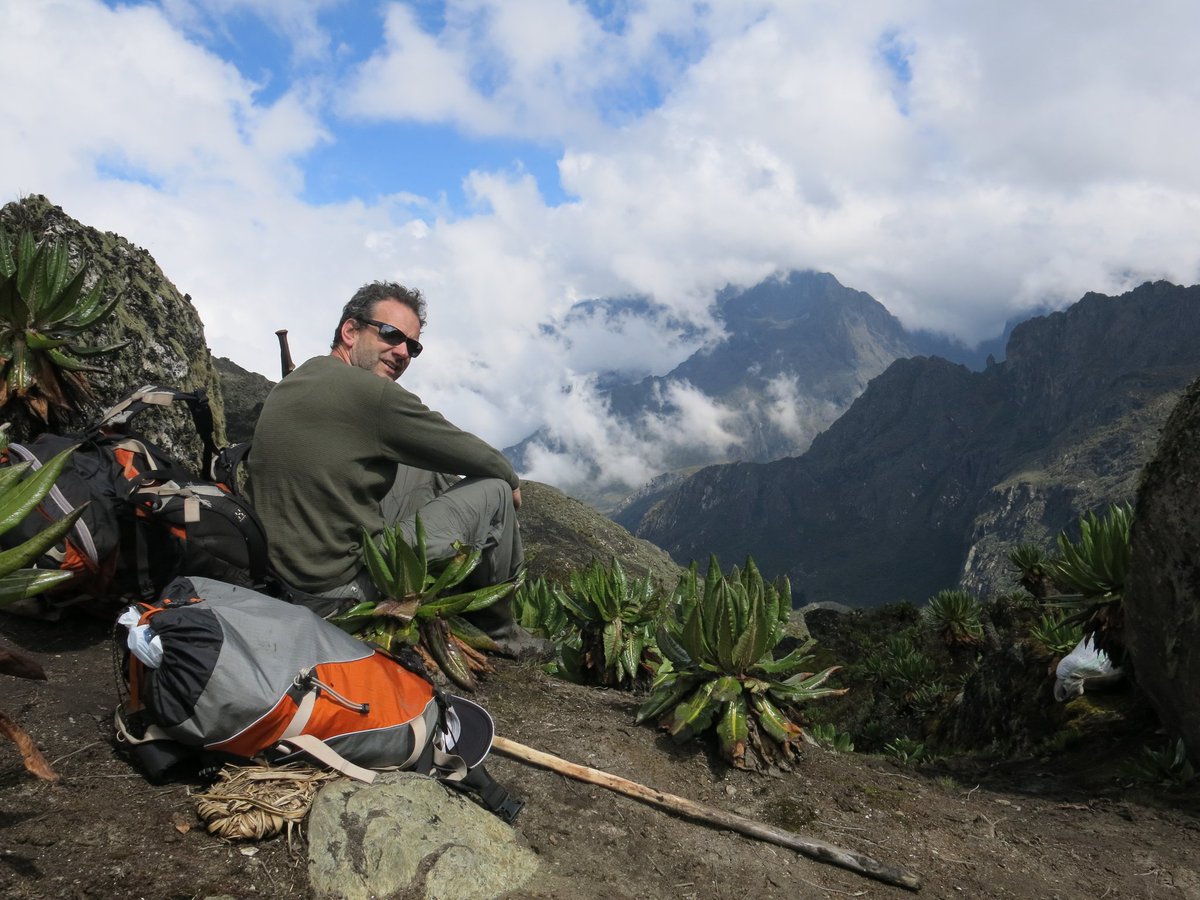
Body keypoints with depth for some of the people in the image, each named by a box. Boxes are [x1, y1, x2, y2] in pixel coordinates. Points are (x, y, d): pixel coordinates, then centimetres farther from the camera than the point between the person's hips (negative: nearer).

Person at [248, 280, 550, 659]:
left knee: (432, 471, 21)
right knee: (494, 490, -1)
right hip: (346, 587, -9)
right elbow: (477, 456, -11)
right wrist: (511, 479, 11)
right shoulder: (372, 393, -21)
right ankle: (498, 631, 18)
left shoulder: (293, 382, 8)